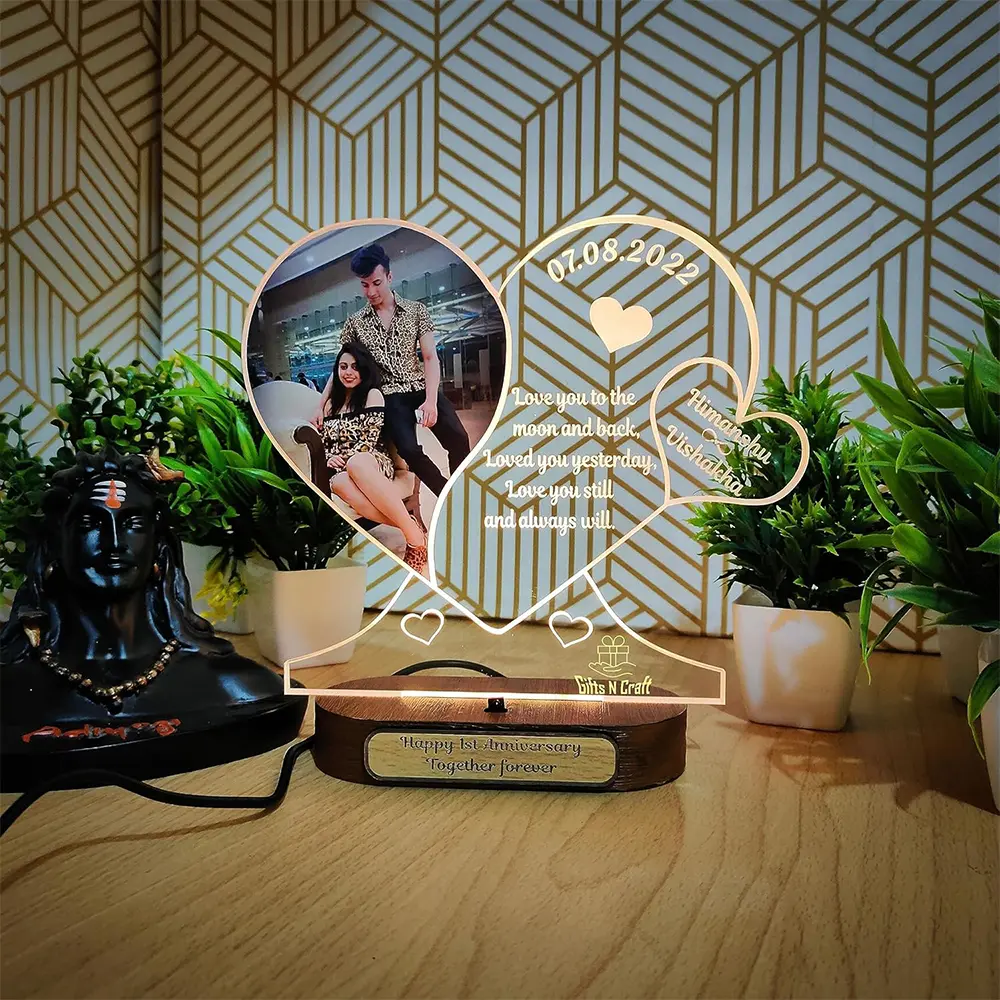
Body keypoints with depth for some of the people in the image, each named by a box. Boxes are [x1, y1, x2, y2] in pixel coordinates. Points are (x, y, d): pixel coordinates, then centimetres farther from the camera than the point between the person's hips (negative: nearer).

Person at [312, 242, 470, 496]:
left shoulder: (416, 310, 7)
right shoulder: (355, 323, 9)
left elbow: (430, 357, 0)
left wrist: (431, 400, -16)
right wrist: (321, 406, 2)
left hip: (422, 387, 1)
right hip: (390, 395, 0)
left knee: (457, 437, -26)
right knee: (409, 449, -28)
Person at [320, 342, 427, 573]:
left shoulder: (373, 395, 7)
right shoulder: (331, 404, 23)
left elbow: (370, 438, -4)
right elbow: (322, 441, 19)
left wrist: (346, 459, -11)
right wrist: (329, 458, -2)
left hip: (374, 464, -3)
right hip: (339, 471, 3)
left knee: (356, 464, -43)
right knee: (341, 484, -39)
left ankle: (414, 534, -43)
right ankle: (408, 528, -45)